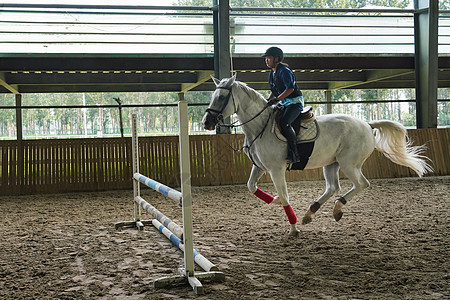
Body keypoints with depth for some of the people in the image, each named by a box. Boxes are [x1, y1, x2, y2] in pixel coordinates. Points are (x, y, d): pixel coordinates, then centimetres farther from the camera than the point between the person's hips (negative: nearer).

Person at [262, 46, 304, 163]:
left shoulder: (284, 71, -14)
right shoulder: (272, 73, 14)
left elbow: (290, 88, -22)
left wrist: (277, 99, -27)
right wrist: (268, 100, 6)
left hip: (295, 102, -10)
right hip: (283, 104, 10)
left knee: (284, 123, -31)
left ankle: (294, 153, -26)